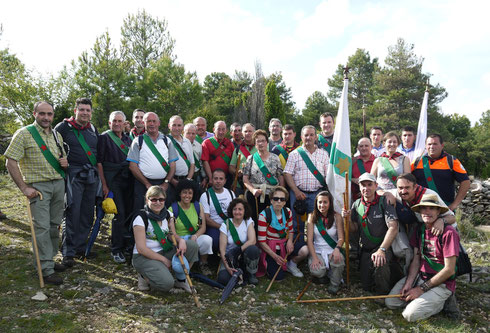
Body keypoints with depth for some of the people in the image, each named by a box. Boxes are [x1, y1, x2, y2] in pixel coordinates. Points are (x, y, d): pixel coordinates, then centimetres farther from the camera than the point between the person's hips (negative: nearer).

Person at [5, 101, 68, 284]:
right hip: (38, 186, -6)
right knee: (42, 227, -6)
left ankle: (49, 260, 25)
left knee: (54, 225, 11)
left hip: (59, 184, 6)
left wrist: (65, 164, -1)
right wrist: (24, 188, -13)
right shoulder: (24, 134, -5)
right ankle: (46, 270, 0)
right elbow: (11, 162, -9)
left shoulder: (57, 135, 13)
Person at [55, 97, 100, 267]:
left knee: (87, 214, 9)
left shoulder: (93, 130, 15)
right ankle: (68, 251, 3)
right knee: (72, 213, -6)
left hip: (92, 176, 5)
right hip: (74, 175, -5)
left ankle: (80, 246, 21)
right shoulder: (63, 127, 0)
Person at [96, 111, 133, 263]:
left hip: (128, 180, 5)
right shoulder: (104, 137, -1)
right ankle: (116, 250, 4)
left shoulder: (128, 138, 15)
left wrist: (133, 179, 13)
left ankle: (127, 245, 23)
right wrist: (104, 185, -12)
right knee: (120, 214, -9)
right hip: (113, 180, -5)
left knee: (129, 212, 7)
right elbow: (99, 162, -6)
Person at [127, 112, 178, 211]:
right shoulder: (138, 141, 5)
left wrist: (166, 183, -5)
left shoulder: (167, 141, 12)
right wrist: (148, 184, -9)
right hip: (143, 184, -2)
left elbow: (172, 165, 8)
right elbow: (132, 166, -2)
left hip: (163, 185, 2)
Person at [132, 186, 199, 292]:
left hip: (165, 251, 6)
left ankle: (181, 279, 1)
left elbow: (173, 235, 9)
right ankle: (144, 276, 4)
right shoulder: (141, 219, -16)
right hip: (144, 257, -6)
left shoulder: (168, 215, 3)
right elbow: (141, 249, -18)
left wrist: (181, 240, -16)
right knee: (167, 283, -27)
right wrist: (164, 260, -16)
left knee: (192, 245, -13)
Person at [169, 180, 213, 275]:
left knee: (207, 239, -31)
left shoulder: (198, 206, 3)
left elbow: (203, 227, 1)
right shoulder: (172, 209, -6)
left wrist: (195, 236, -20)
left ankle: (203, 263, -3)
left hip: (195, 238, 3)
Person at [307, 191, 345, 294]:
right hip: (317, 251, 0)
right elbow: (310, 240, -5)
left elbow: (341, 238, -5)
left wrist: (337, 248, -29)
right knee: (316, 271, -30)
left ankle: (334, 284, -2)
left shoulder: (337, 217, -1)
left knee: (339, 261, -34)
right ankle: (322, 274, 12)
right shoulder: (312, 217, 0)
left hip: (332, 251, 0)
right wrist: (314, 257, -18)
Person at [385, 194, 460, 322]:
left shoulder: (448, 233, -17)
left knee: (410, 314, -19)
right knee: (390, 303, -5)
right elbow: (416, 260, 4)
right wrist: (408, 283, -12)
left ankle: (439, 302, 5)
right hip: (420, 277, 6)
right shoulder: (419, 230, 4)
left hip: (442, 284, -6)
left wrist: (422, 289, -15)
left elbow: (449, 270, -17)